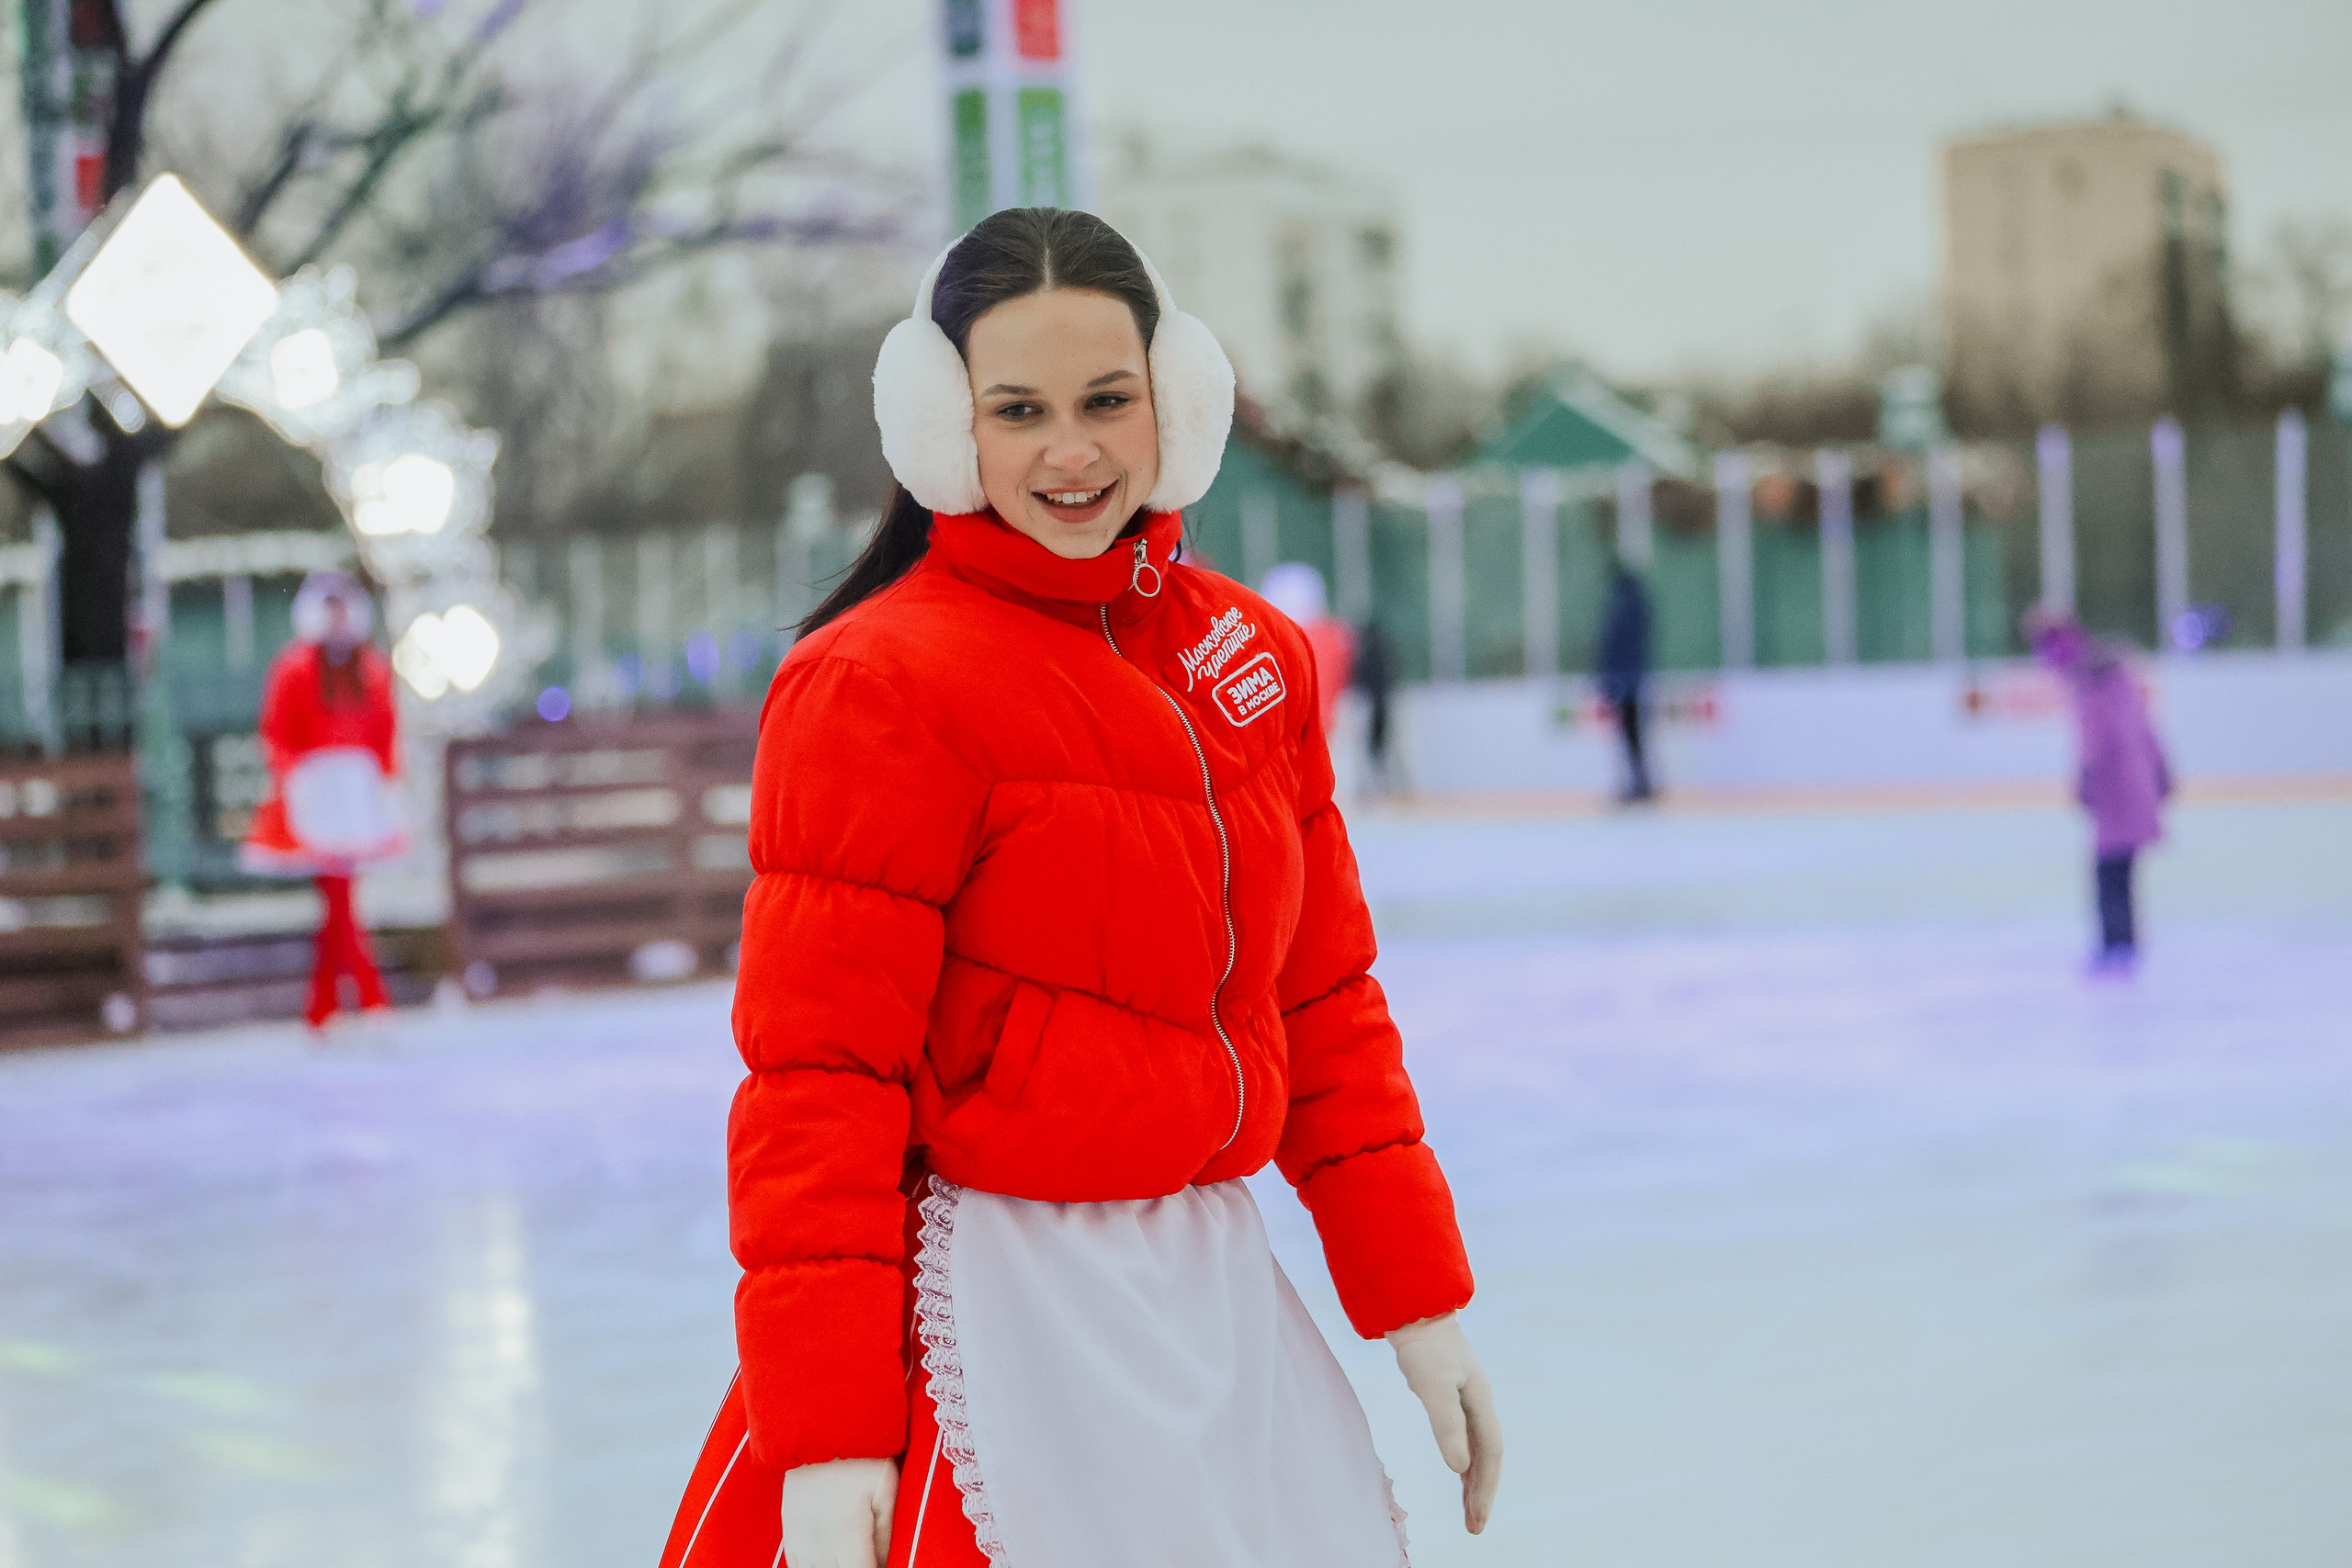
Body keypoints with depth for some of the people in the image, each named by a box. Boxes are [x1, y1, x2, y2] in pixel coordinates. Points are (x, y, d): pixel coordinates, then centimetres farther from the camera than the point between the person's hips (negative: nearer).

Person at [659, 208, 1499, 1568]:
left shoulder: (1259, 657, 7)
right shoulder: (878, 686, -12)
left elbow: (1322, 999, 13)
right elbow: (819, 1081, -15)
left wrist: (1416, 1299, 11)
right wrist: (825, 1435, -18)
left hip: (1214, 1291, 6)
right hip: (998, 1313, -6)